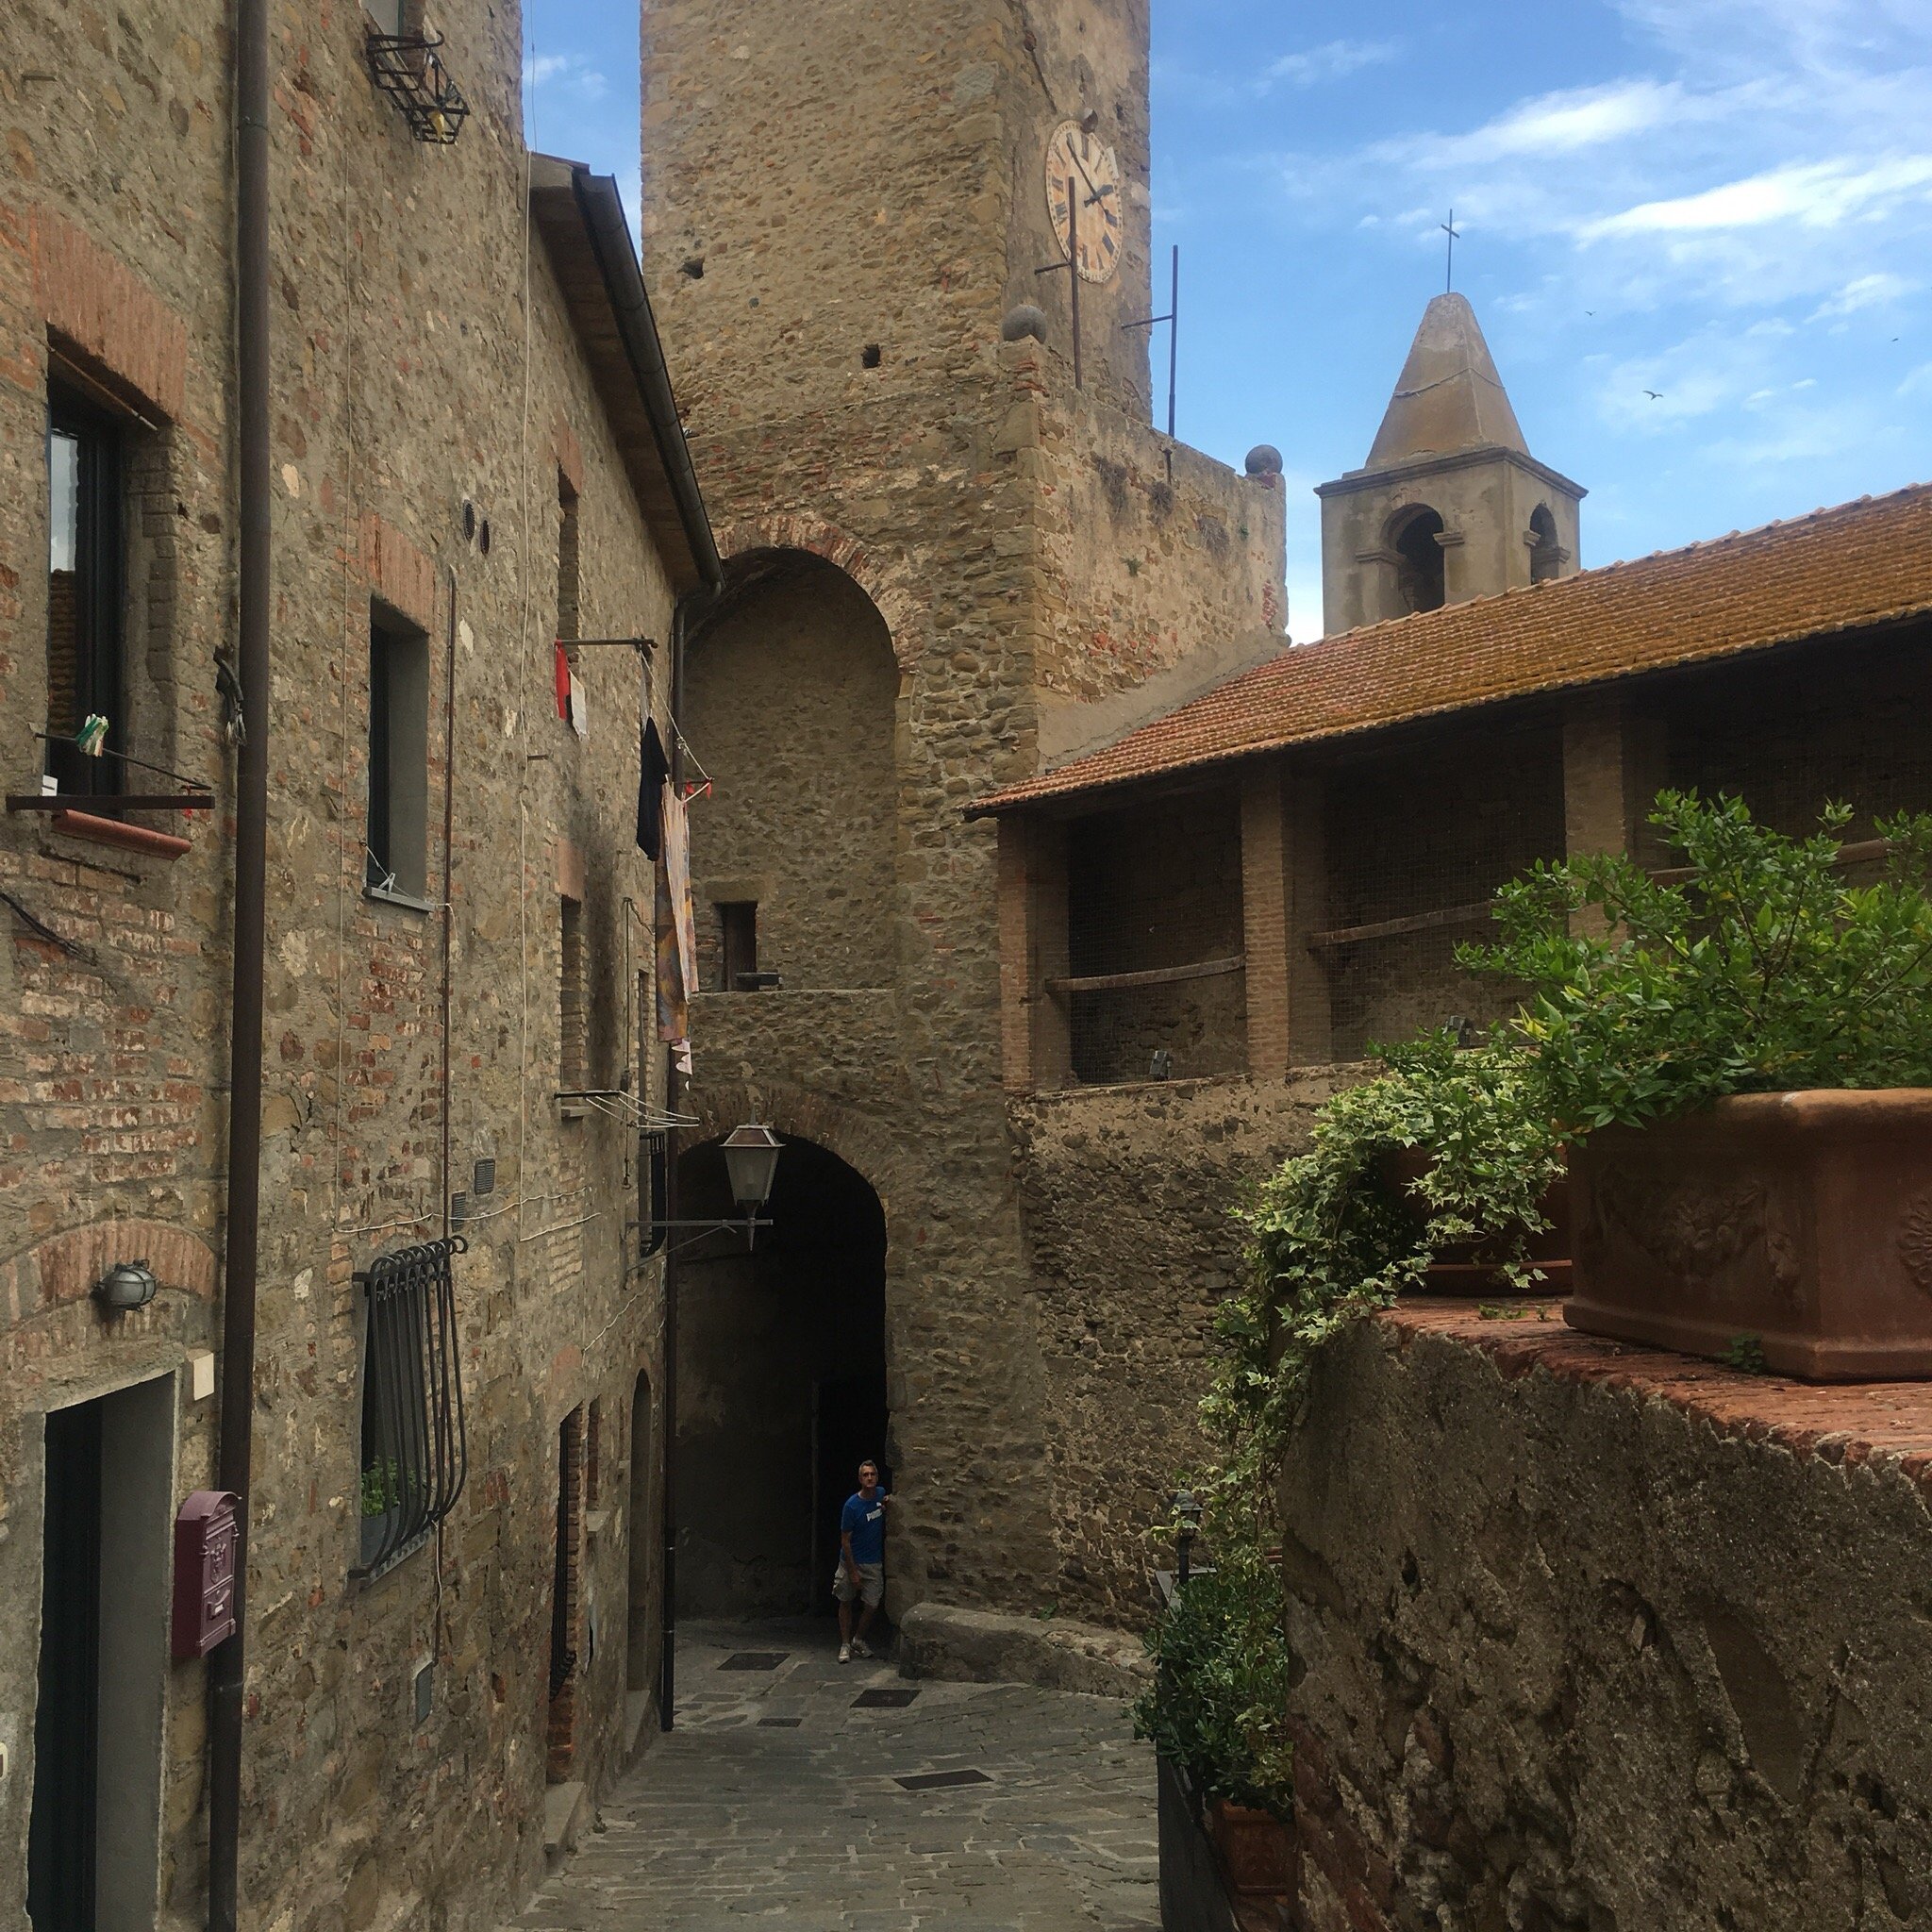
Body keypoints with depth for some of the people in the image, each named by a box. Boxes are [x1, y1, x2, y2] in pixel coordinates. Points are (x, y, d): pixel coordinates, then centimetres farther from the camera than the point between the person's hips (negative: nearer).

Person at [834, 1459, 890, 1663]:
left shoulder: (880, 1494, -4)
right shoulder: (852, 1505, -19)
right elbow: (845, 1540, -15)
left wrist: (887, 1503, -6)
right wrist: (853, 1572, -17)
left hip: (874, 1563, 3)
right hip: (851, 1562, -3)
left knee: (872, 1605, 2)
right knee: (846, 1603, 8)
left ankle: (859, 1639, 24)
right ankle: (845, 1644, 21)